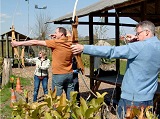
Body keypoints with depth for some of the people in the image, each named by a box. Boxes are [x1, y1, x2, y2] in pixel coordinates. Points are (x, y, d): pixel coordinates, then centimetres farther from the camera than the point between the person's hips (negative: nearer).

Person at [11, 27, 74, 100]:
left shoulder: (55, 42, -11)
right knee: (70, 97, 10)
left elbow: (36, 43, -7)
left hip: (58, 75, -6)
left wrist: (19, 43, -1)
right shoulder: (70, 44, 4)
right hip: (69, 74, 6)